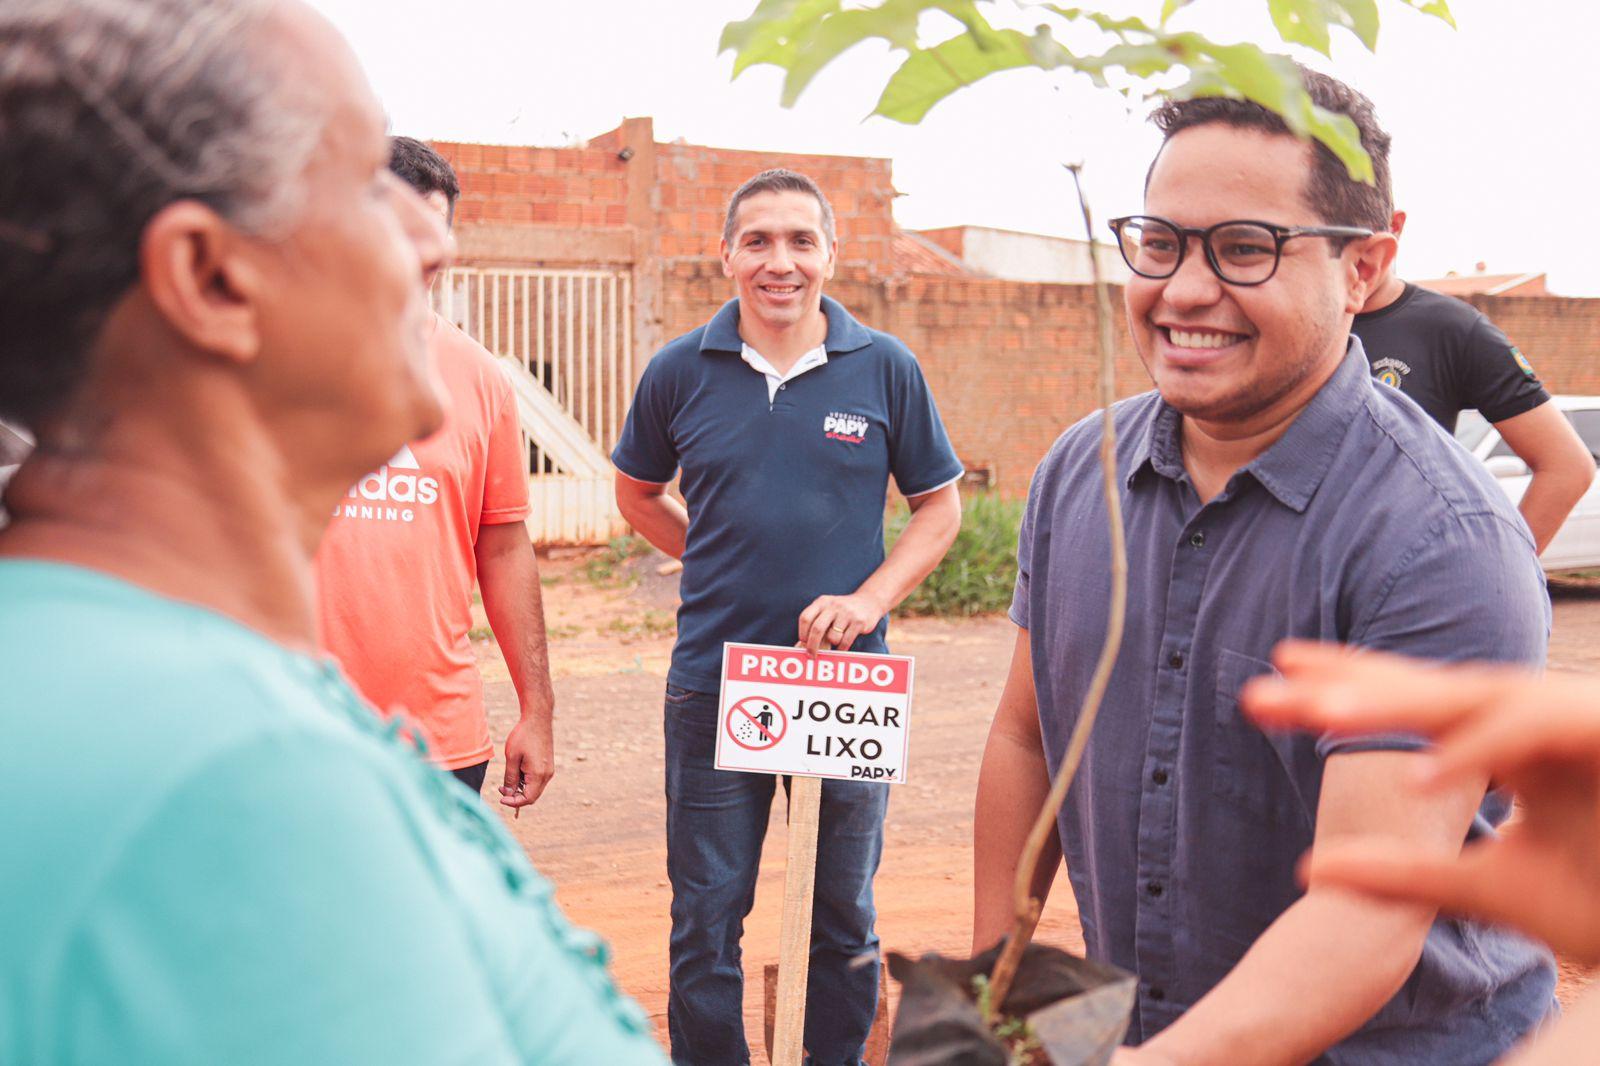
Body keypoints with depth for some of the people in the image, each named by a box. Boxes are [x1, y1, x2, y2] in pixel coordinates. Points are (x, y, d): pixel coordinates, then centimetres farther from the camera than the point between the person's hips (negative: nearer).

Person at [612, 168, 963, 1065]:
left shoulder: (886, 368, -2)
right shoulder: (681, 372, 0)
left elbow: (940, 507, 4)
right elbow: (637, 494, 15)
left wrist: (870, 598, -11)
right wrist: (722, 559, 2)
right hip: (713, 683, 0)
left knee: (843, 916, 13)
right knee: (706, 918, 9)